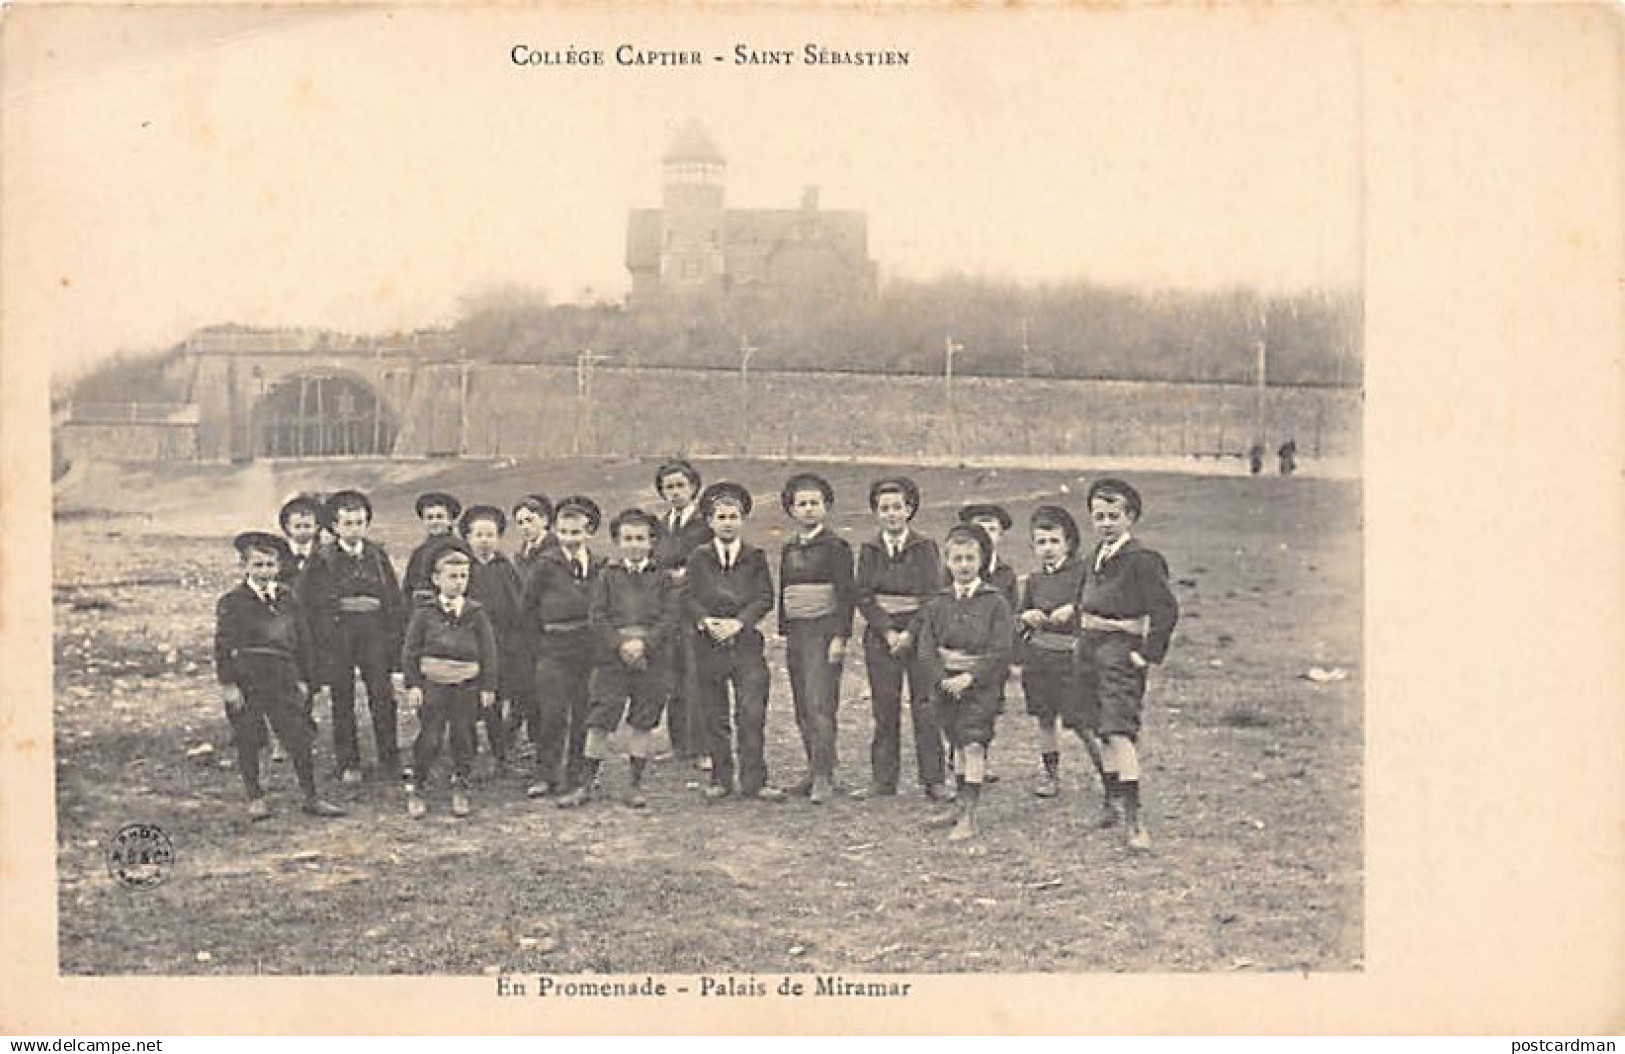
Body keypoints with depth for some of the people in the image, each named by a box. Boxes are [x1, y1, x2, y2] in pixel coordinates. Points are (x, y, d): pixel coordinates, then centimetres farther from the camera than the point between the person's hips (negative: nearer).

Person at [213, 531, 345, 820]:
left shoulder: (288, 598, 10)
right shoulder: (232, 601, -2)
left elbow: (303, 640, 15)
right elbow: (223, 644, -4)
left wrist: (304, 679, 12)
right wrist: (227, 684, -10)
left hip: (283, 678, 3)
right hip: (245, 679, -3)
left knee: (300, 739, 1)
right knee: (248, 743, 4)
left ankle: (311, 798, 11)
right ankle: (255, 799, 19)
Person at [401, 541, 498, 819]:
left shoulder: (476, 613, 4)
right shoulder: (424, 612, 1)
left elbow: (489, 652, 5)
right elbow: (410, 651, 2)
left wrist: (488, 687, 1)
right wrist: (412, 685, -4)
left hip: (467, 686, 2)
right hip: (433, 684, -2)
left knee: (463, 739, 8)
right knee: (429, 739, -4)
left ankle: (460, 790, 22)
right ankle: (415, 790, 10)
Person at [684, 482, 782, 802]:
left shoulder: (756, 557, 7)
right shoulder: (698, 558, 8)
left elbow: (765, 598, -1)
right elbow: (688, 598, 1)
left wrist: (738, 622, -14)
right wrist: (706, 620, -17)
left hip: (746, 642, -1)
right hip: (708, 644, 1)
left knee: (752, 715, -7)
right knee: (715, 717, 7)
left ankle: (753, 781, -2)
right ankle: (720, 779, 16)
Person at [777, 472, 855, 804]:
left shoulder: (835, 546, -5)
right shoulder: (789, 549, 15)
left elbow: (846, 594, -9)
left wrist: (840, 637, -15)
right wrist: (784, 632, 16)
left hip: (824, 630, -7)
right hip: (796, 633, 7)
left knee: (819, 705, -13)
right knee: (803, 709, 8)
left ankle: (823, 777, -13)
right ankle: (815, 770, 15)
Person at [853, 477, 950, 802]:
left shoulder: (925, 547, 1)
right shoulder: (869, 550, 7)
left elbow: (933, 595, -4)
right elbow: (864, 596, 1)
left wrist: (910, 633, -13)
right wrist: (888, 632, -11)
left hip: (920, 634, -2)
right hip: (881, 635, 2)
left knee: (925, 708, -3)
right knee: (884, 709, 3)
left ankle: (933, 779, 2)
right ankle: (883, 779, 10)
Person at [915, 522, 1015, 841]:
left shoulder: (995, 603, -6)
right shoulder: (937, 605, 5)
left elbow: (1001, 652, -11)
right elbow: (926, 650, 0)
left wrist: (970, 678, -19)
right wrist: (942, 680, -15)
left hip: (983, 683, -4)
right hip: (948, 686, 5)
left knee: (974, 745, -13)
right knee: (959, 745, 17)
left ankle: (968, 818, -13)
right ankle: (963, 804, 33)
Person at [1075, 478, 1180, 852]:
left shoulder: (1142, 559, -12)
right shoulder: (1093, 560, 13)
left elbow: (1166, 610, -16)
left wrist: (1150, 654, -17)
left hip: (1121, 650, -8)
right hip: (1089, 651, 8)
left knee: (1119, 730, -17)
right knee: (1102, 730, 16)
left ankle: (1133, 817, -18)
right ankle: (1114, 801, 29)